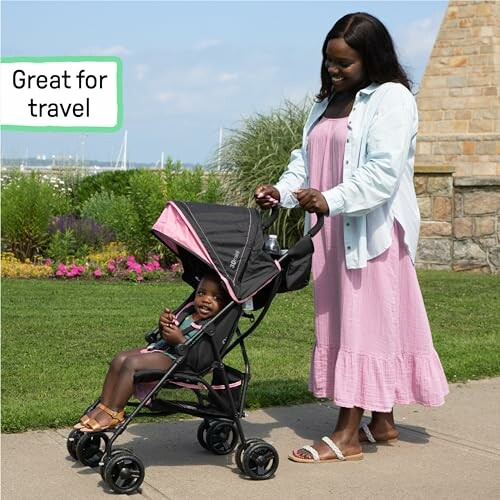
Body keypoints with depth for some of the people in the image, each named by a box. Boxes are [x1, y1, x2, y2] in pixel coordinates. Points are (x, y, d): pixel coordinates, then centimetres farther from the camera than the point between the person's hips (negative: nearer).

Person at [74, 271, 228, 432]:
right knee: (120, 359, -5)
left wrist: (180, 340, -22)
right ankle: (104, 406, -4)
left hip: (175, 359, -9)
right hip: (160, 347, 9)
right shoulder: (189, 314, 16)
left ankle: (114, 412, -18)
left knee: (132, 363, -25)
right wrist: (163, 324, 4)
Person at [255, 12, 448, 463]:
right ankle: (382, 421, 20)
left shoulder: (392, 99, -7)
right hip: (334, 234, 8)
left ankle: (347, 436, -7)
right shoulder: (327, 104, 19)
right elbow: (306, 159, 17)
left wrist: (331, 200, -30)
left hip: (373, 231, -8)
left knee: (367, 322, -6)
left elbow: (384, 171, -19)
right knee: (341, 321, 9)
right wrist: (283, 190, -3)